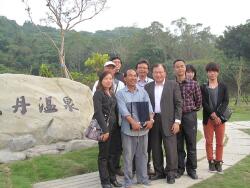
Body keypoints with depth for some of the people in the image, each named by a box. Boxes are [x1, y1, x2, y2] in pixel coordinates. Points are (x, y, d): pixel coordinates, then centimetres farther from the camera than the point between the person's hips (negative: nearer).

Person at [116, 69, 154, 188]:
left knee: (142, 154, 12)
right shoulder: (120, 93, 0)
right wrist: (133, 122, -22)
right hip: (129, 129, -3)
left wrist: (150, 120, -13)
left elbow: (149, 107, 4)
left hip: (143, 128, 3)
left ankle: (142, 178, 24)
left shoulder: (143, 92, 11)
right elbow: (123, 110, -11)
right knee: (128, 156, 3)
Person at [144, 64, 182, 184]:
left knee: (170, 148, -2)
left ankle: (171, 173, 10)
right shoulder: (147, 87, 9)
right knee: (155, 148, 9)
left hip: (168, 121, -3)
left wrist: (177, 121, -9)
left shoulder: (173, 85, 1)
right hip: (153, 121, 3)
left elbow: (178, 104, -2)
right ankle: (159, 172, 21)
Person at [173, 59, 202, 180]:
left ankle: (191, 169, 19)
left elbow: (199, 100, 7)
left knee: (191, 145, 6)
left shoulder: (193, 84, 0)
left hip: (190, 116, -1)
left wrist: (193, 110, 8)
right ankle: (179, 169, 20)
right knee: (178, 145, 8)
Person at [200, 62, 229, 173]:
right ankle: (211, 163, 14)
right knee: (209, 142, 4)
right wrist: (213, 115, -15)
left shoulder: (223, 87, 5)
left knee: (220, 142, 5)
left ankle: (218, 162, 16)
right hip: (208, 118, -1)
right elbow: (204, 103, -6)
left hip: (220, 118, 1)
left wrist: (218, 115, -15)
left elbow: (225, 102, -3)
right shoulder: (203, 88, 2)